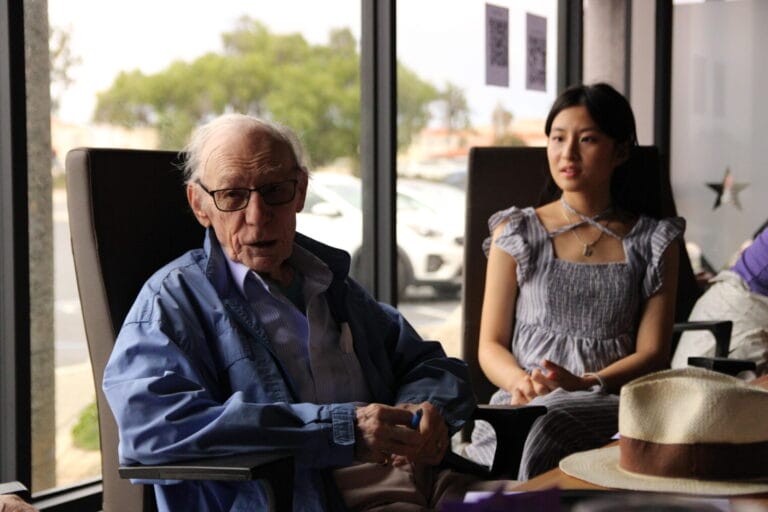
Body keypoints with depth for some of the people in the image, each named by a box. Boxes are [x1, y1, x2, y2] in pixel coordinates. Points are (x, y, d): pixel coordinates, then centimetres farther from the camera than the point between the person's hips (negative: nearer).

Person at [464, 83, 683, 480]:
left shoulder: (654, 242, 13)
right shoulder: (516, 233, 14)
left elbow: (652, 354, 4)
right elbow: (491, 346, 8)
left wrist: (585, 384, -16)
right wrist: (522, 383, -16)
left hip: (614, 406, -1)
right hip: (522, 404, 1)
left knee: (548, 420, -37)